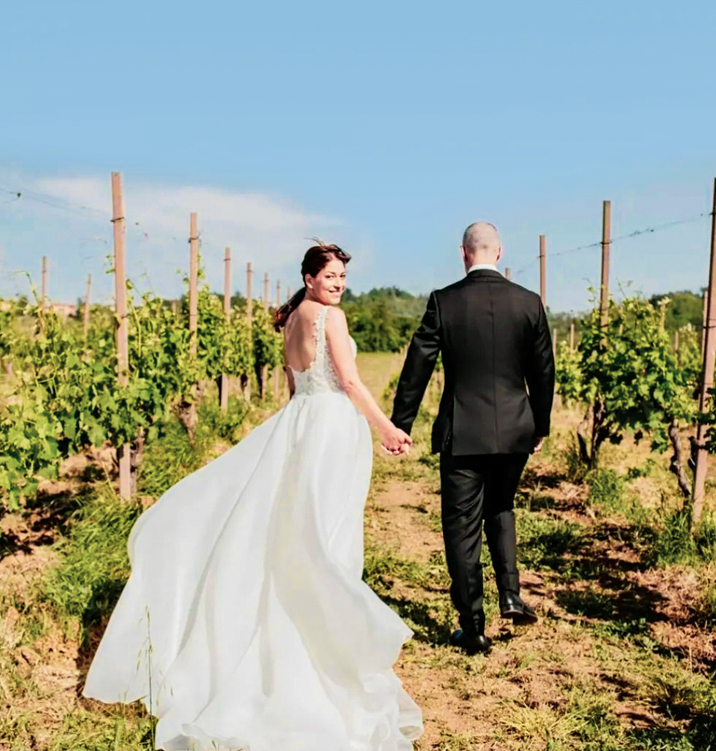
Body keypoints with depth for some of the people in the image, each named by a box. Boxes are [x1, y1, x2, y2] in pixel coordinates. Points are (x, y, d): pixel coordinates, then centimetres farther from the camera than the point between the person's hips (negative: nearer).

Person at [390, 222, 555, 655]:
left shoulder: (444, 302, -7)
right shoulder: (529, 303, 0)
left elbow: (417, 367, -5)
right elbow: (543, 371, 5)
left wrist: (400, 425, 4)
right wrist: (541, 426, 17)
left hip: (461, 434, -3)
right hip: (515, 431, 3)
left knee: (463, 527, 6)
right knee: (500, 509, 26)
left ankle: (473, 628, 11)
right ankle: (510, 594, 14)